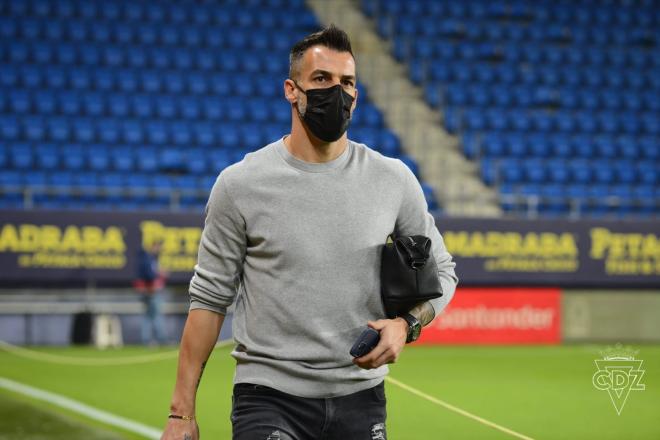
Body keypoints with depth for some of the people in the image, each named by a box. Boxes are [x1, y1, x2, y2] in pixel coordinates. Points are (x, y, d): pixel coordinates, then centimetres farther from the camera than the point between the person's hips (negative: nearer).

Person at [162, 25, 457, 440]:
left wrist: (405, 324, -8)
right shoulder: (241, 184, -3)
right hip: (268, 397, -3)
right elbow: (210, 298, 1)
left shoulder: (394, 180, 2)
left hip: (360, 398, 3)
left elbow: (440, 270, 14)